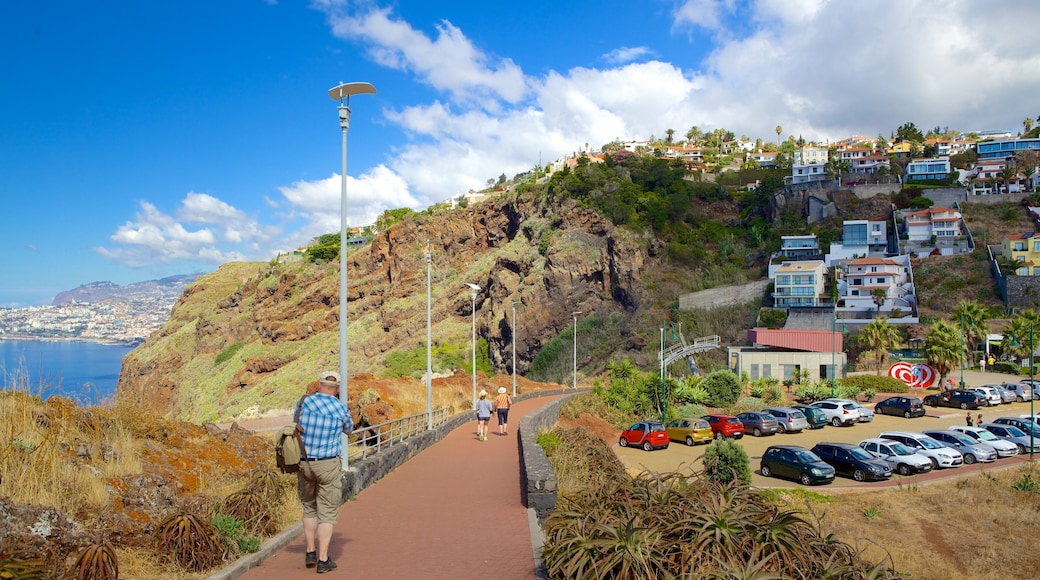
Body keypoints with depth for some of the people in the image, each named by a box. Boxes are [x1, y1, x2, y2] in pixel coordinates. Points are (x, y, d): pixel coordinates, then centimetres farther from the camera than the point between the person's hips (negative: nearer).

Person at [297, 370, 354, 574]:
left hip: (304, 463, 3)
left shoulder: (303, 402, -1)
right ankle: (323, 560, 4)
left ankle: (310, 553, 25)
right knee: (327, 512, 4)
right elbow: (349, 429, 14)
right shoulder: (341, 409, -7)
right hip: (329, 465, -3)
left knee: (309, 508, 21)